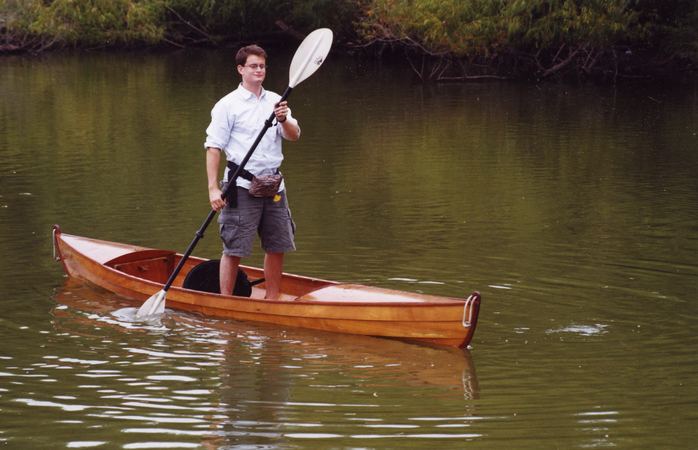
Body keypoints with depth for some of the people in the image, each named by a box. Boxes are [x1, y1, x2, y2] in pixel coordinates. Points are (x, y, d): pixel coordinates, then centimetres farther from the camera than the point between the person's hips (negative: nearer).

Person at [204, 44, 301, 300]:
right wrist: (213, 188, -14)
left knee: (277, 247, 9)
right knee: (234, 248, -4)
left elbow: (294, 136, 2)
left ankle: (273, 299, 20)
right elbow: (213, 147, -6)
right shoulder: (228, 105, -3)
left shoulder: (275, 102, 12)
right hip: (242, 185, -5)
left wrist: (283, 120, -21)